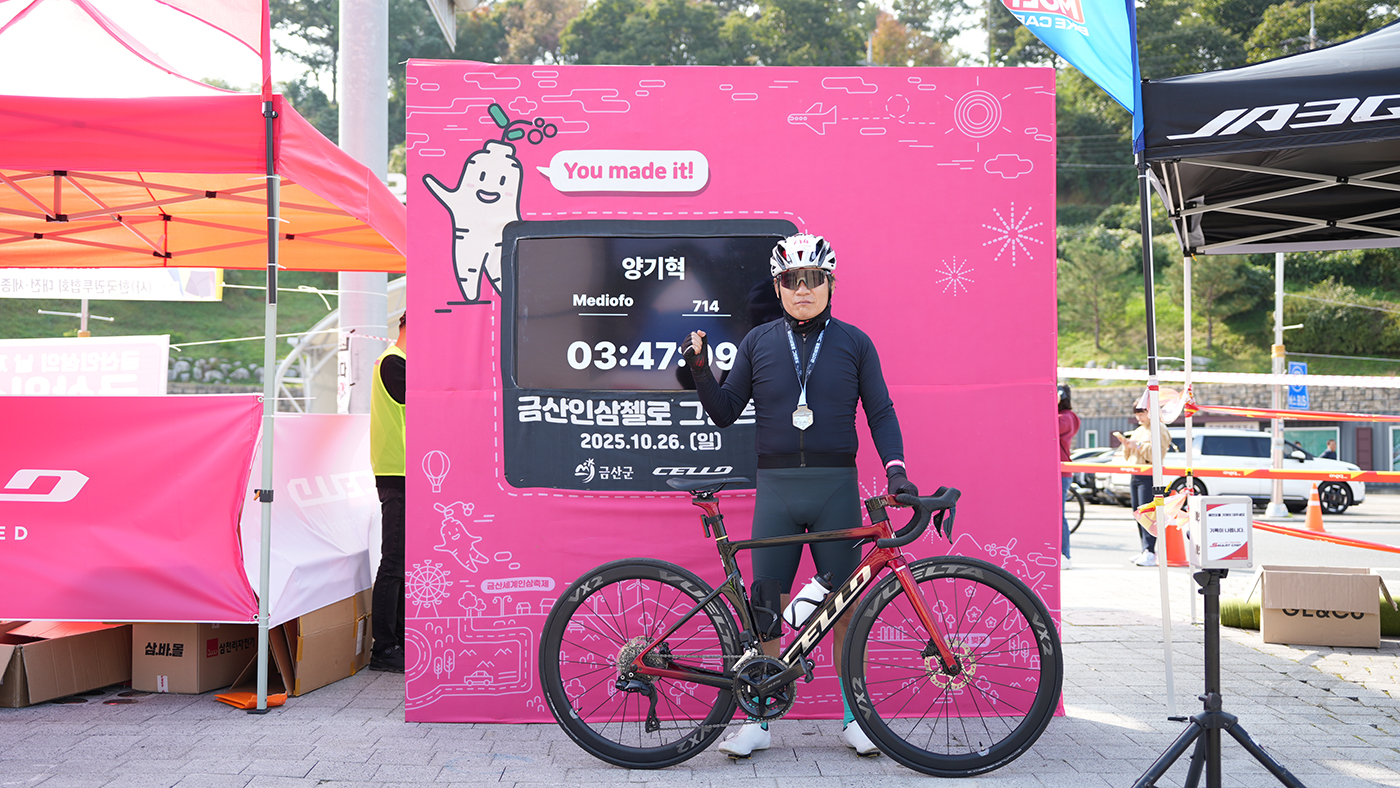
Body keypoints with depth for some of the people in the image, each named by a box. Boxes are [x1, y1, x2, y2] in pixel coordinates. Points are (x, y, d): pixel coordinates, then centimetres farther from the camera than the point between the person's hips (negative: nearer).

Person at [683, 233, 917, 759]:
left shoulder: (853, 342, 6)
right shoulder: (758, 342, 8)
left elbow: (880, 413, 7)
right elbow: (725, 413, 9)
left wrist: (895, 467, -7)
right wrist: (699, 369, -5)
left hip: (837, 487, 0)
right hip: (775, 488, 1)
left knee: (845, 605, 3)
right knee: (765, 605, 2)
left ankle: (854, 717, 18)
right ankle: (759, 720, 15)